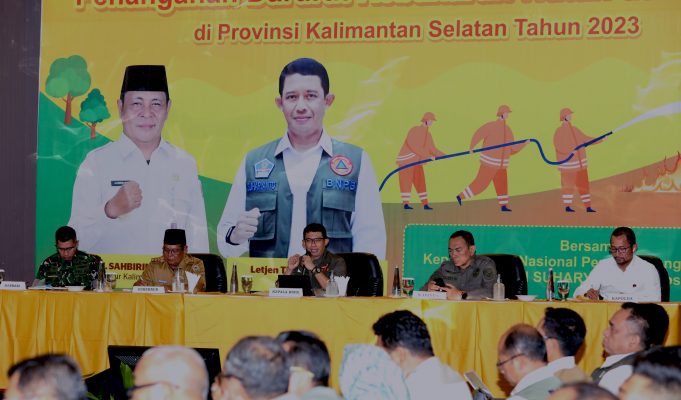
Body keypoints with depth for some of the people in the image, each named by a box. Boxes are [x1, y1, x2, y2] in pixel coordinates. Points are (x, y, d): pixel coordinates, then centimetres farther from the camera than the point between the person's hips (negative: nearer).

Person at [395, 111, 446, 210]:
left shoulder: (428, 135, 8)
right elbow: (414, 147, -27)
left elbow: (432, 149, 12)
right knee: (406, 181, -5)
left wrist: (444, 155, 2)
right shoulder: (414, 131, -17)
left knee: (420, 181, 4)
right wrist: (428, 156, -29)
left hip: (417, 161, 7)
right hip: (406, 160, -7)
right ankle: (405, 203, -1)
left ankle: (425, 204, 3)